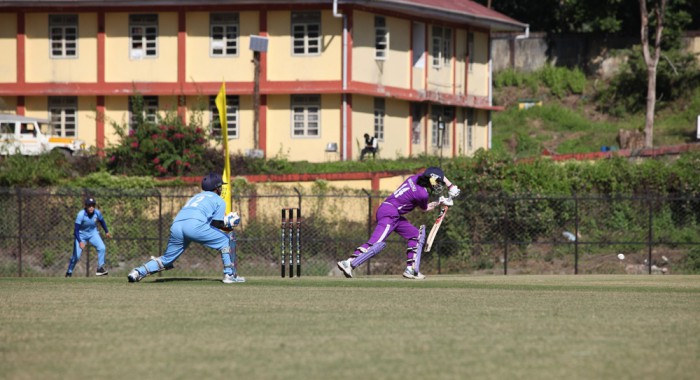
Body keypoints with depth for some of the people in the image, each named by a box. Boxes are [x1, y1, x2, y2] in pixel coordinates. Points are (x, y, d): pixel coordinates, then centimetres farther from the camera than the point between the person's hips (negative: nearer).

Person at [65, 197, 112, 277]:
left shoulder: (97, 213, -16)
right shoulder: (81, 215, -29)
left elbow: (101, 221, 8)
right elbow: (76, 229, -30)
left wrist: (106, 232, 18)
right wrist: (80, 242, -41)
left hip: (93, 233, 4)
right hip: (81, 235, -4)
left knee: (102, 248, -17)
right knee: (76, 255, -9)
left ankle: (100, 268, -5)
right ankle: (69, 272, 12)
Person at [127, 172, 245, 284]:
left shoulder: (196, 197, 38)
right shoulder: (219, 201, 20)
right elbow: (215, 223, 9)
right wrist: (227, 227, 26)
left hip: (176, 225, 6)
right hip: (195, 225, -6)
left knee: (167, 259, 17)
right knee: (228, 239, 10)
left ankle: (138, 272, -2)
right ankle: (229, 275, 1)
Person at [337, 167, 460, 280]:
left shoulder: (417, 177, 8)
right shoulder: (423, 194, -15)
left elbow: (439, 176, 26)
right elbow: (425, 208, 8)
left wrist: (451, 186, 20)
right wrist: (440, 203, 19)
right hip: (389, 213, -10)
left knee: (415, 235, 17)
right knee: (377, 243, -21)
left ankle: (410, 270, 16)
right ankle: (349, 263, -31)